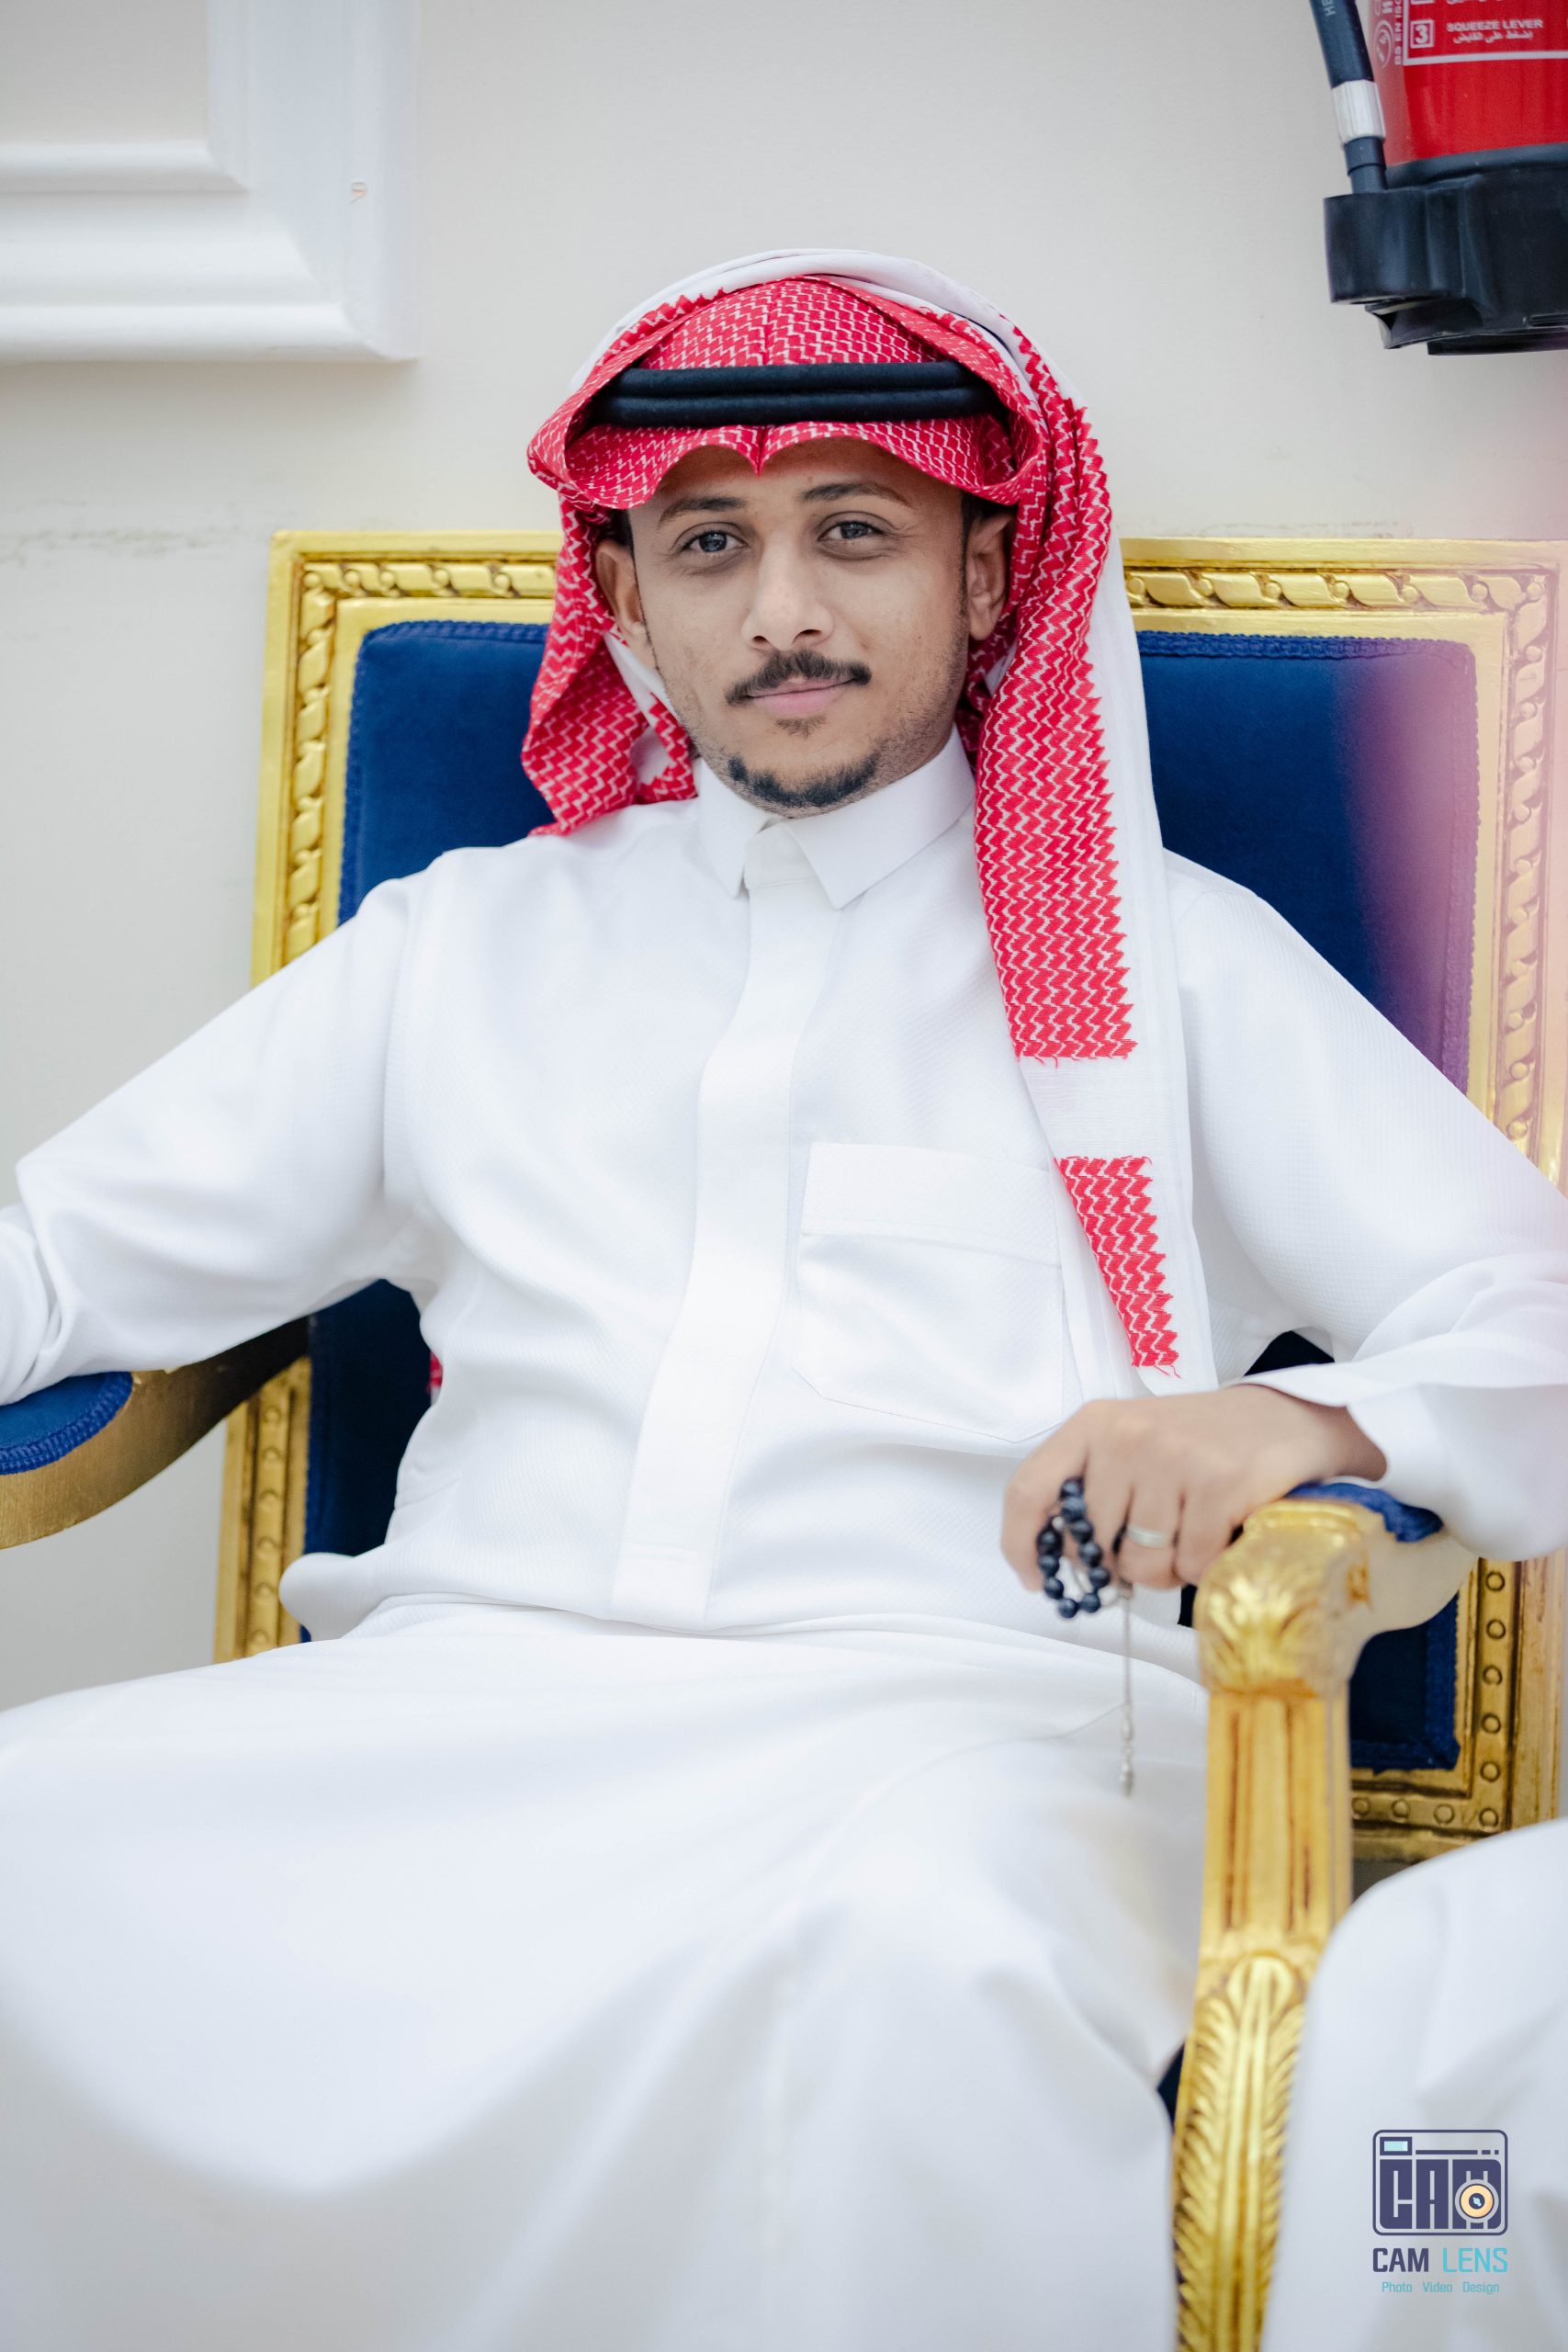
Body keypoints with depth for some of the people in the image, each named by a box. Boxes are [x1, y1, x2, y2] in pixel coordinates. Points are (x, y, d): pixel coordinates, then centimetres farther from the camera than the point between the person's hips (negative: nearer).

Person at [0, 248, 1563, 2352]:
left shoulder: (1169, 955, 17)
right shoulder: (466, 947, 25)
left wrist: (1312, 1420, -14)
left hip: (961, 1711, -2)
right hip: (472, 1687, 3)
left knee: (924, 1948, -39)